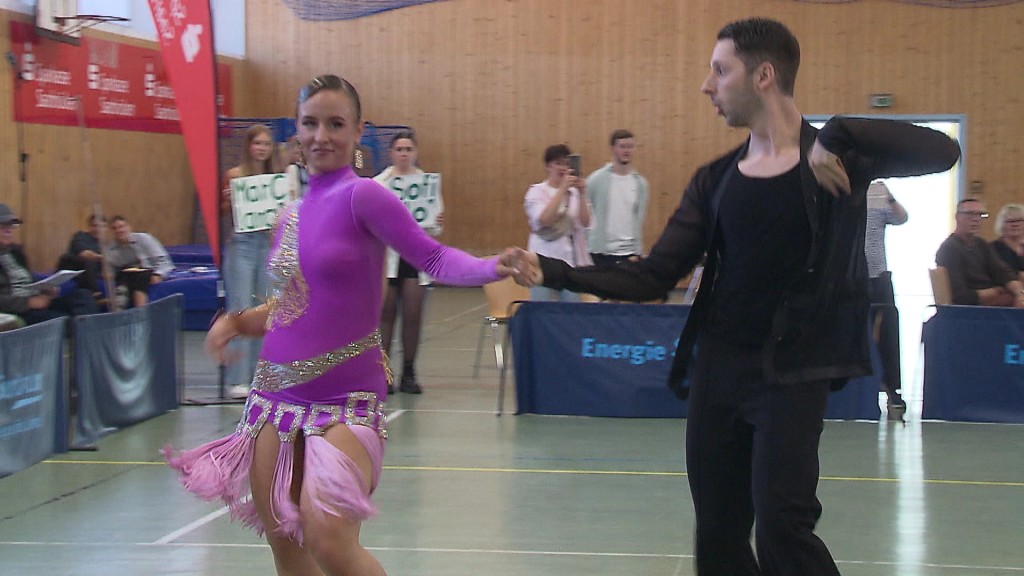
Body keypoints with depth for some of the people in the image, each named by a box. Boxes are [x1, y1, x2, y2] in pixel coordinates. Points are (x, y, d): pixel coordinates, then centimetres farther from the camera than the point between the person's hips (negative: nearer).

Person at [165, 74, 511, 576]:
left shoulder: (360, 195, -9)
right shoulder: (292, 214, 11)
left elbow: (433, 257, -18)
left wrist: (494, 267, -35)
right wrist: (238, 322, 7)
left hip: (344, 397, -7)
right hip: (278, 391, 7)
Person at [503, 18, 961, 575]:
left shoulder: (836, 158, -4)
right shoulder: (714, 180, 8)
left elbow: (942, 151, -19)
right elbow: (652, 278, 6)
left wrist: (842, 135, -28)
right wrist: (553, 273, -3)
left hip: (792, 371, -5)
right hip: (718, 367, 5)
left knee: (781, 531, -17)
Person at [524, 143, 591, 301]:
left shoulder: (575, 192, 8)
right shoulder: (537, 192, 0)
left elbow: (585, 223, -4)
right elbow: (544, 220, -18)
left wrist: (582, 194, -16)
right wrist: (562, 189, -21)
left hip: (572, 260, 3)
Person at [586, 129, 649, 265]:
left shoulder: (640, 183, 6)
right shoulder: (597, 179, -5)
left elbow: (640, 217, 13)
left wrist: (638, 250, 11)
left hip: (631, 252, 3)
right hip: (602, 251, -3)